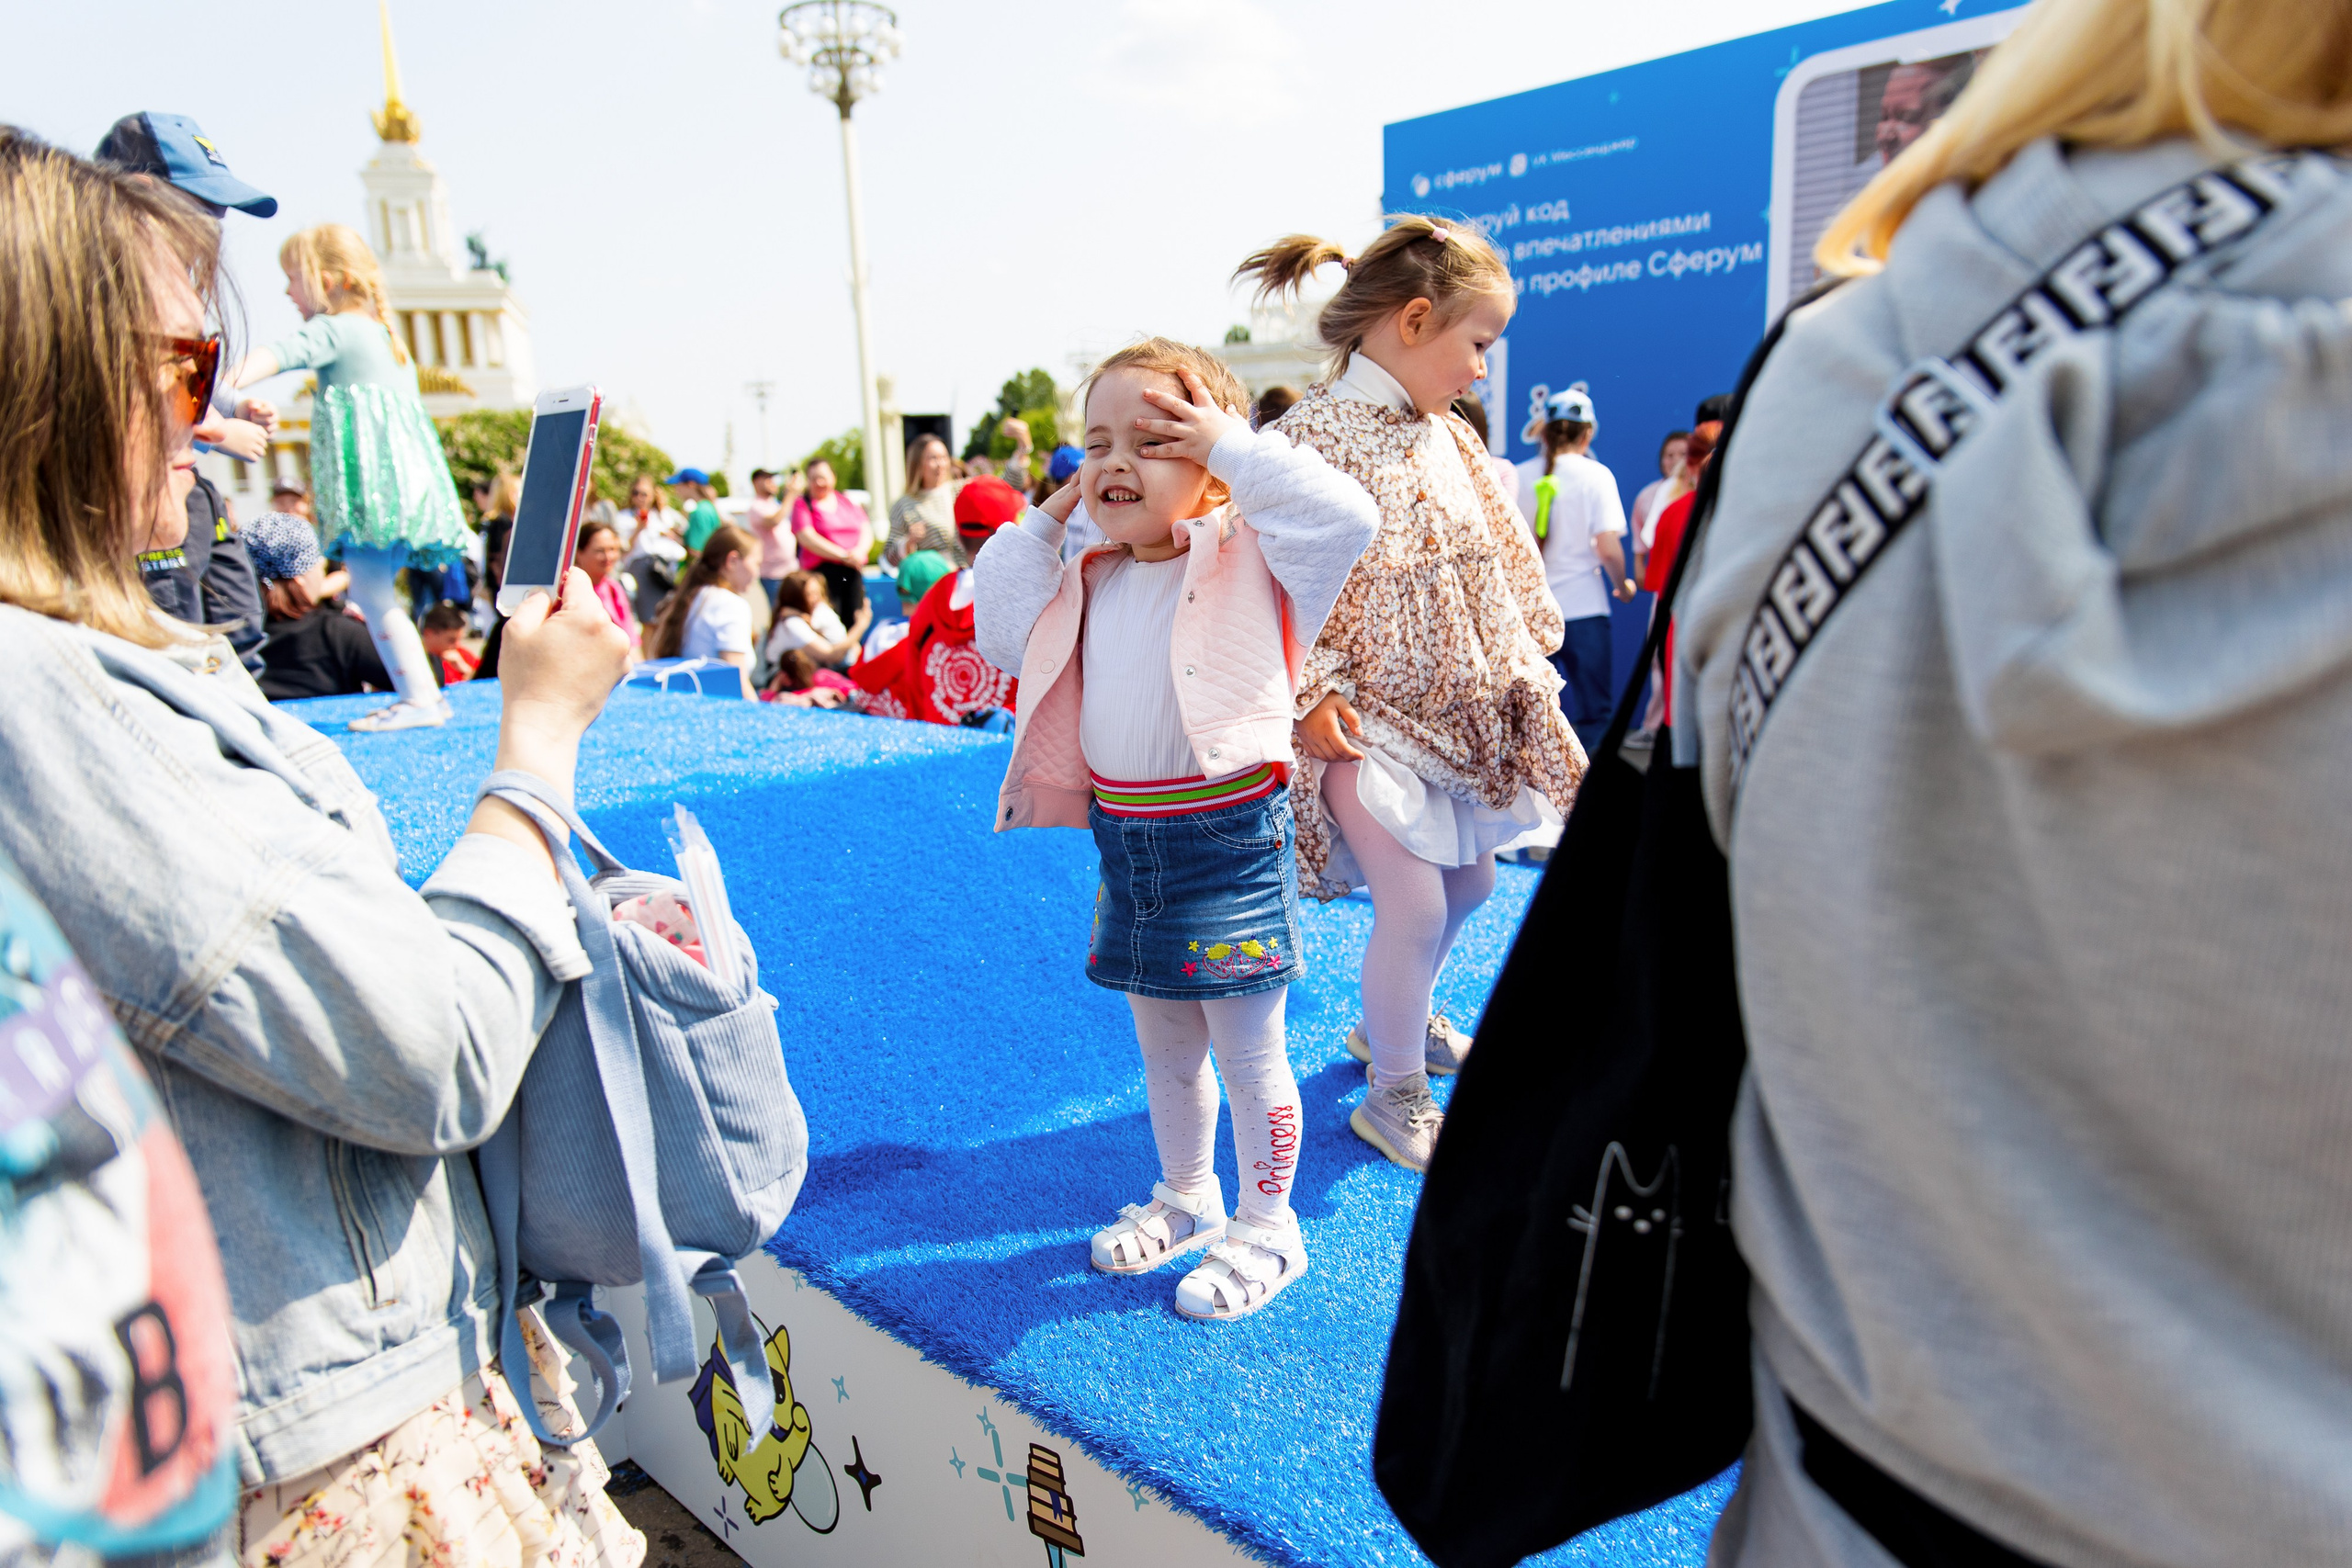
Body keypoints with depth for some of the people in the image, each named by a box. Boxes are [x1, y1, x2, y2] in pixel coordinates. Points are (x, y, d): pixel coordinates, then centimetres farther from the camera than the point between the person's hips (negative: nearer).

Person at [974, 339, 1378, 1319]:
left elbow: (1346, 516, -26)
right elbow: (1002, 633, 15)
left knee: (1248, 1054, 8)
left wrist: (1228, 442, -20)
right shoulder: (1093, 583, 10)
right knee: (1164, 1047, 22)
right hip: (1125, 840, 7)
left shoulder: (1249, 558, -10)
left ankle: (1265, 1229, 28)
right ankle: (1185, 1198, 43)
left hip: (1226, 836, -7)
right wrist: (1046, 517, 9)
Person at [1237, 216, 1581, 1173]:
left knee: (1469, 881, 18)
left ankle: (1401, 1020, 45)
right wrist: (1312, 693, -22)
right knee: (1415, 902, -8)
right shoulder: (1312, 436, -16)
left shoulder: (1448, 437, 8)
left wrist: (1525, 660, 15)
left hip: (1457, 702, 8)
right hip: (1367, 713, -8)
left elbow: (1499, 558, 17)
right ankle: (1393, 1092, 15)